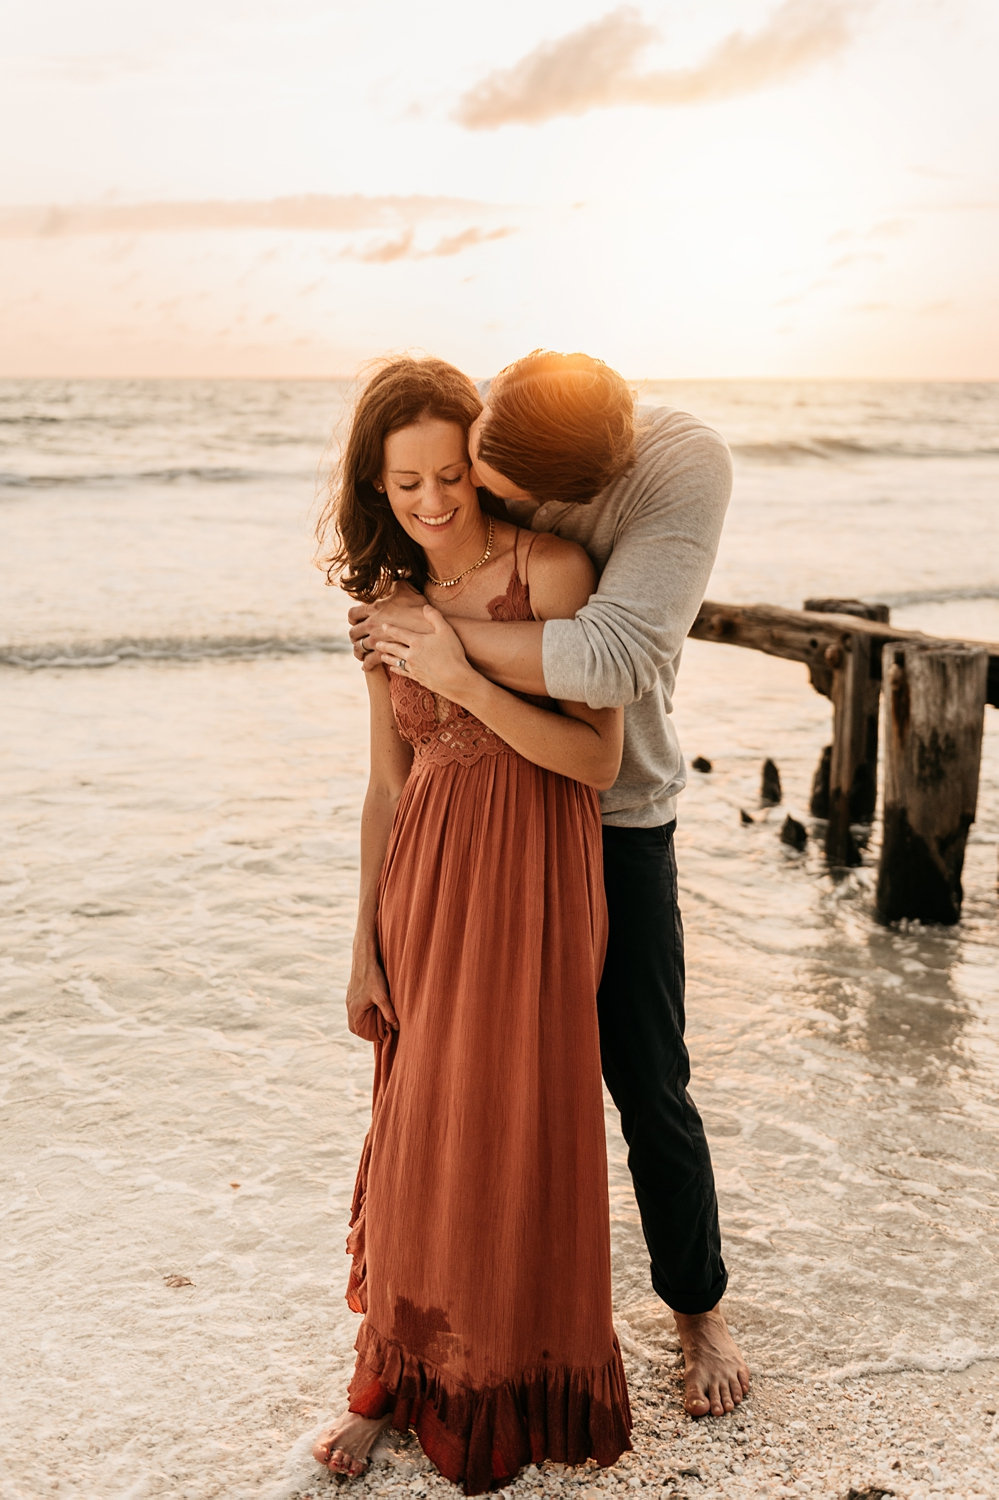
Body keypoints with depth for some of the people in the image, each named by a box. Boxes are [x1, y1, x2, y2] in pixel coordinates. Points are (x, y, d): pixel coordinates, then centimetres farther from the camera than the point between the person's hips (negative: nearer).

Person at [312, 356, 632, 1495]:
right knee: (416, 1130, 11)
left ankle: (518, 1389, 27)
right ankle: (392, 1376, 30)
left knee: (519, 1133, 4)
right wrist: (366, 947, 8)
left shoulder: (550, 569, -10)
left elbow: (599, 761, -13)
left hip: (536, 881, -4)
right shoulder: (387, 602, 5)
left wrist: (468, 684, -22)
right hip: (424, 882, 4)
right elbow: (386, 784, 8)